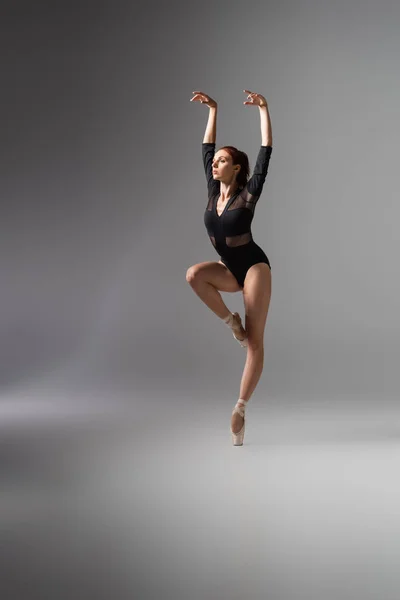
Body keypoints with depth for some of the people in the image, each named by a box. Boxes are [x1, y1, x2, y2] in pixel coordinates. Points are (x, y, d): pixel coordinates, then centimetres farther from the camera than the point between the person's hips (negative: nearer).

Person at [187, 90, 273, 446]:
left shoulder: (248, 193, -11)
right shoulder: (214, 191, 3)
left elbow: (266, 155, -17)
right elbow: (206, 150, 10)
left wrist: (263, 110, -18)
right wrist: (212, 110, 11)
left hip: (254, 266, -5)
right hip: (230, 270, 6)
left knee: (255, 341, -10)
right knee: (194, 274, -27)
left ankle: (240, 409, -10)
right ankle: (231, 321, -9)